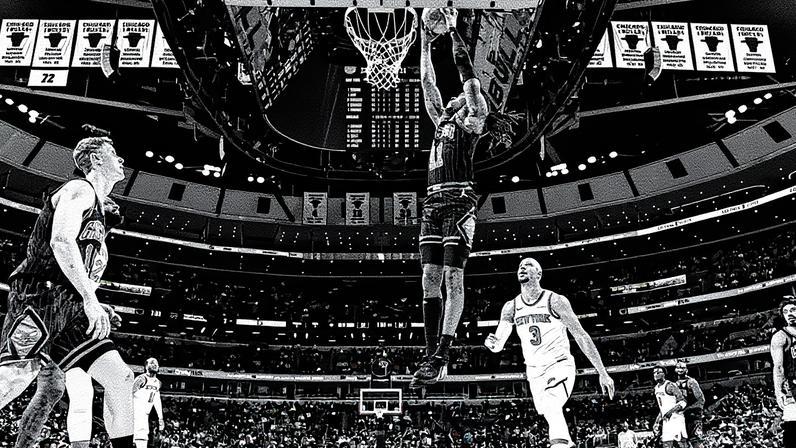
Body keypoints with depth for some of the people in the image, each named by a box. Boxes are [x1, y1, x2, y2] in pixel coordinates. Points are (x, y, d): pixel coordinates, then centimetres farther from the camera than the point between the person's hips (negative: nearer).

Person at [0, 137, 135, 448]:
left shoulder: (97, 204, 27)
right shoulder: (79, 190, -2)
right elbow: (61, 242, -19)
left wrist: (93, 308, 22)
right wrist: (90, 299, -25)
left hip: (69, 308, 10)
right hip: (40, 295, -9)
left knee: (121, 379, -1)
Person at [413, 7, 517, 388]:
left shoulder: (473, 120, 7)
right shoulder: (442, 122, 24)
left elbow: (467, 74, 2)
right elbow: (427, 84, 27)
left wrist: (454, 31, 5)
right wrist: (426, 42, 29)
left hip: (459, 202, -7)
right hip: (433, 203, 7)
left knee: (453, 278, -10)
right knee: (430, 281, 1)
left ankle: (441, 356, -13)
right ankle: (433, 357, 1)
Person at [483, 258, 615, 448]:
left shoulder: (555, 301, -12)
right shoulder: (511, 307, 0)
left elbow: (581, 336, -9)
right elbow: (498, 345, 0)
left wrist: (603, 373, -10)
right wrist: (492, 343, -27)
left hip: (560, 365, -5)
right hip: (534, 372, 5)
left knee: (552, 408, -29)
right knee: (553, 417, 8)